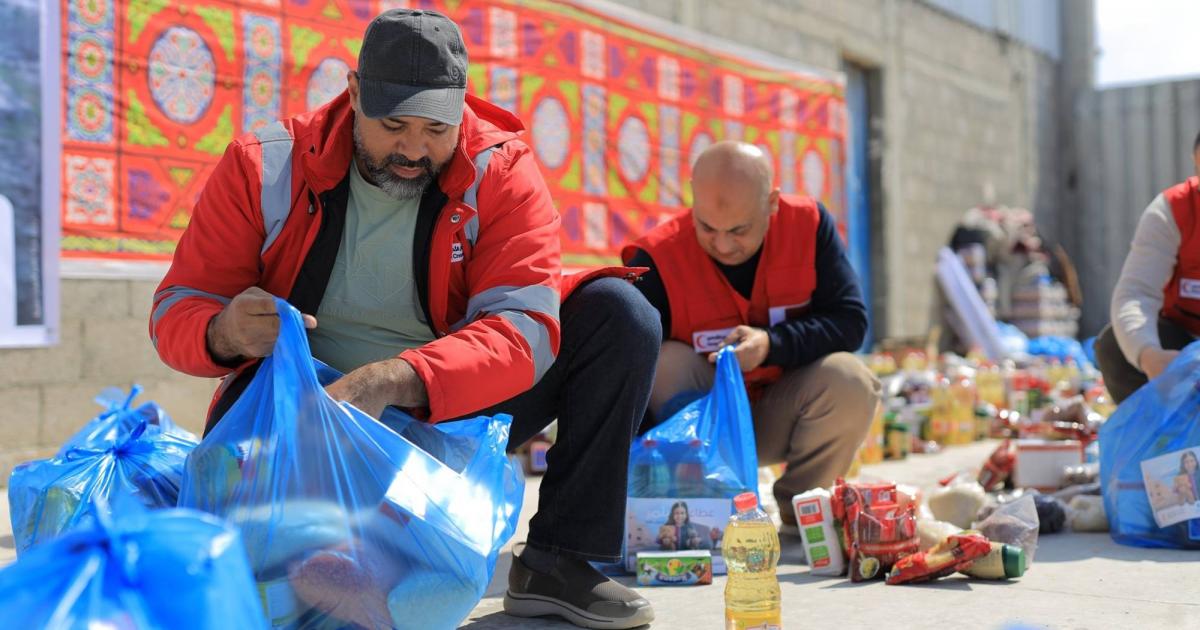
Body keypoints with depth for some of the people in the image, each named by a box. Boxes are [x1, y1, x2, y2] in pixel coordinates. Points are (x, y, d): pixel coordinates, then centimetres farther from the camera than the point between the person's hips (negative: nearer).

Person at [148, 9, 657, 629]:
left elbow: (523, 329, -23)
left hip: (454, 414, 1)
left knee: (617, 310, -16)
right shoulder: (265, 166, -7)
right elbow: (176, 311, -4)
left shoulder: (500, 172, -10)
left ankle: (555, 564, -15)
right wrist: (225, 333, -30)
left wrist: (396, 380, -41)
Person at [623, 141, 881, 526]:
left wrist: (772, 344, -31)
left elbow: (850, 321, -14)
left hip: (776, 418, 2)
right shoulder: (657, 260, -22)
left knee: (850, 381, -26)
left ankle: (798, 510, -3)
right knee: (669, 363, -31)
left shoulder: (809, 224, -13)